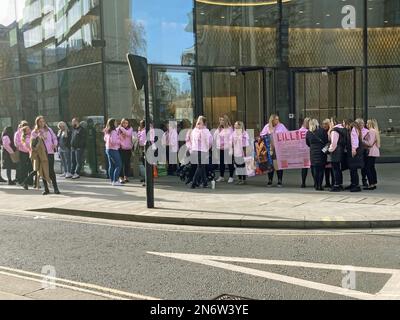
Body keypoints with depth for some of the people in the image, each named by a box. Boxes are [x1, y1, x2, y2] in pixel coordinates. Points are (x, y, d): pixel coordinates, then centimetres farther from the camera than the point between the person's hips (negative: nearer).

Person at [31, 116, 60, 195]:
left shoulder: (49, 129, 12)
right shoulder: (34, 132, 5)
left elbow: (54, 138, 15)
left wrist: (55, 144, -5)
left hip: (50, 152, 0)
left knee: (51, 170, -6)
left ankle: (55, 188, -1)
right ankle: (46, 189, 13)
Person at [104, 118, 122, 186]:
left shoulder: (107, 131, 11)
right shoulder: (113, 131, -17)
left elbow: (105, 139, 23)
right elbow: (113, 141, -24)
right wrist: (119, 140, -8)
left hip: (108, 149, 10)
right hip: (113, 149, -10)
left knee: (111, 165, 13)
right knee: (118, 165, -8)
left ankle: (112, 180, 18)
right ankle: (115, 181, -13)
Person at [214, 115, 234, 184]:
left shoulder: (229, 129, -6)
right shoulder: (219, 129, 13)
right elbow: (215, 137, 14)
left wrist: (225, 146, -14)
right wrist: (217, 145, 2)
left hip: (227, 149, -6)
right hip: (220, 149, 6)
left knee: (230, 163, 0)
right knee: (221, 163, 11)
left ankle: (231, 177, 6)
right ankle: (221, 177, 20)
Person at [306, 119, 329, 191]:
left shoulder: (308, 133, 2)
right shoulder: (322, 131, -5)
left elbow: (307, 143, 11)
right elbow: (326, 141, 0)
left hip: (313, 153, 2)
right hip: (321, 152, -2)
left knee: (315, 169, 7)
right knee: (321, 169, 4)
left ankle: (316, 185, 8)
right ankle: (320, 185, 1)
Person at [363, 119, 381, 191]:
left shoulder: (371, 131, -14)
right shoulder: (375, 131, 16)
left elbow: (370, 143, -20)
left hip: (371, 152, -10)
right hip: (375, 152, 10)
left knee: (367, 168, -8)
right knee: (372, 167, 14)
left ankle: (371, 184, -9)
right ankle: (374, 183, 17)